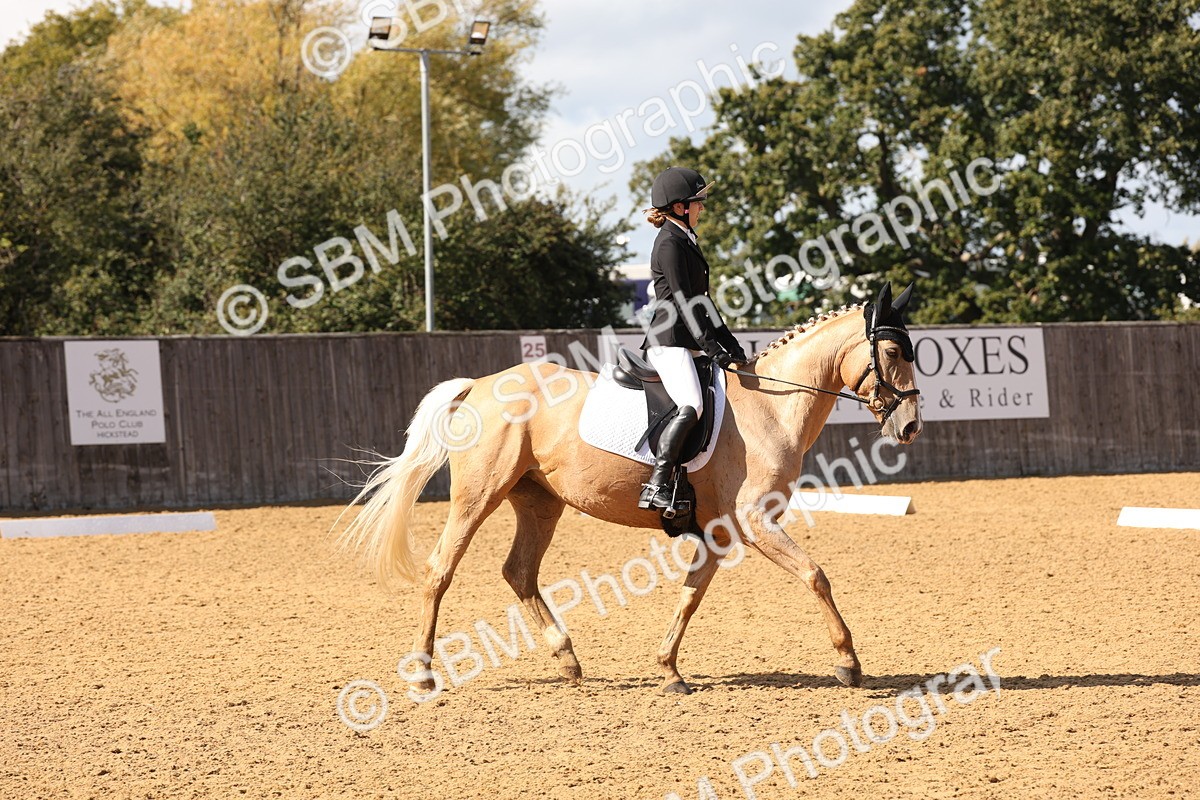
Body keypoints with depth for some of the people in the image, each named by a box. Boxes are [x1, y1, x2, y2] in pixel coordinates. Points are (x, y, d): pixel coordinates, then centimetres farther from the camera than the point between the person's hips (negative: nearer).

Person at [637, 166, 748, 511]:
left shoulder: (686, 241, 20)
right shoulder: (670, 244, -10)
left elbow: (701, 301, 23)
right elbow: (684, 302, -17)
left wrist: (732, 346, 19)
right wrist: (714, 349, -19)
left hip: (687, 344, 11)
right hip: (668, 342, -11)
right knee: (691, 407, -29)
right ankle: (655, 488, -35)